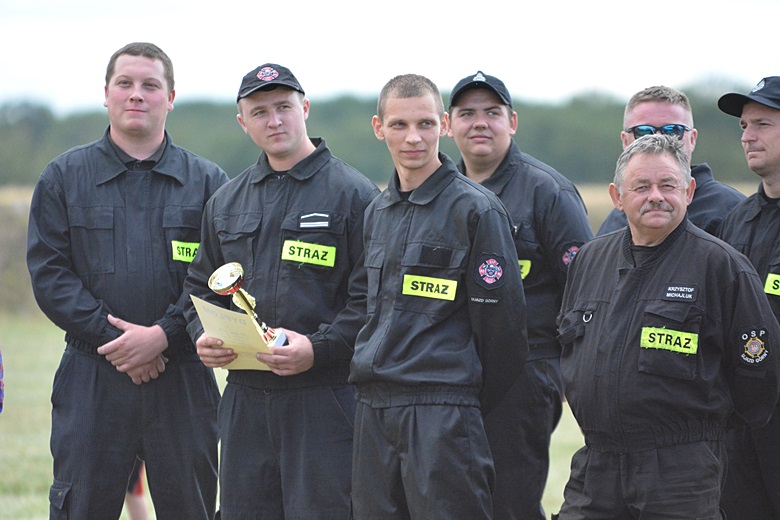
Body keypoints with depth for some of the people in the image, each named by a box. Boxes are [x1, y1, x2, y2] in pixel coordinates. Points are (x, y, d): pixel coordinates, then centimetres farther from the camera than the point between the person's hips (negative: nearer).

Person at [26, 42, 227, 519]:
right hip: (91, 381, -1)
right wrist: (111, 335, -11)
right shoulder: (64, 177, 8)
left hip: (183, 383, 1)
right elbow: (49, 273, 0)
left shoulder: (207, 182, 9)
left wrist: (164, 334, -13)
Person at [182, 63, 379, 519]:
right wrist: (203, 336, 2)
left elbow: (373, 297, -8)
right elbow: (202, 285, 23)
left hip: (325, 398, -6)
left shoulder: (353, 193, -2)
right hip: (245, 398, 6)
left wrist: (318, 348, -19)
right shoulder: (227, 202, 17)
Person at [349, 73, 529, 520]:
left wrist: (474, 404, -1)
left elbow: (501, 319, -8)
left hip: (442, 407, -7)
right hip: (374, 407, 7)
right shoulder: (377, 213, 16)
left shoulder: (476, 208, -7)